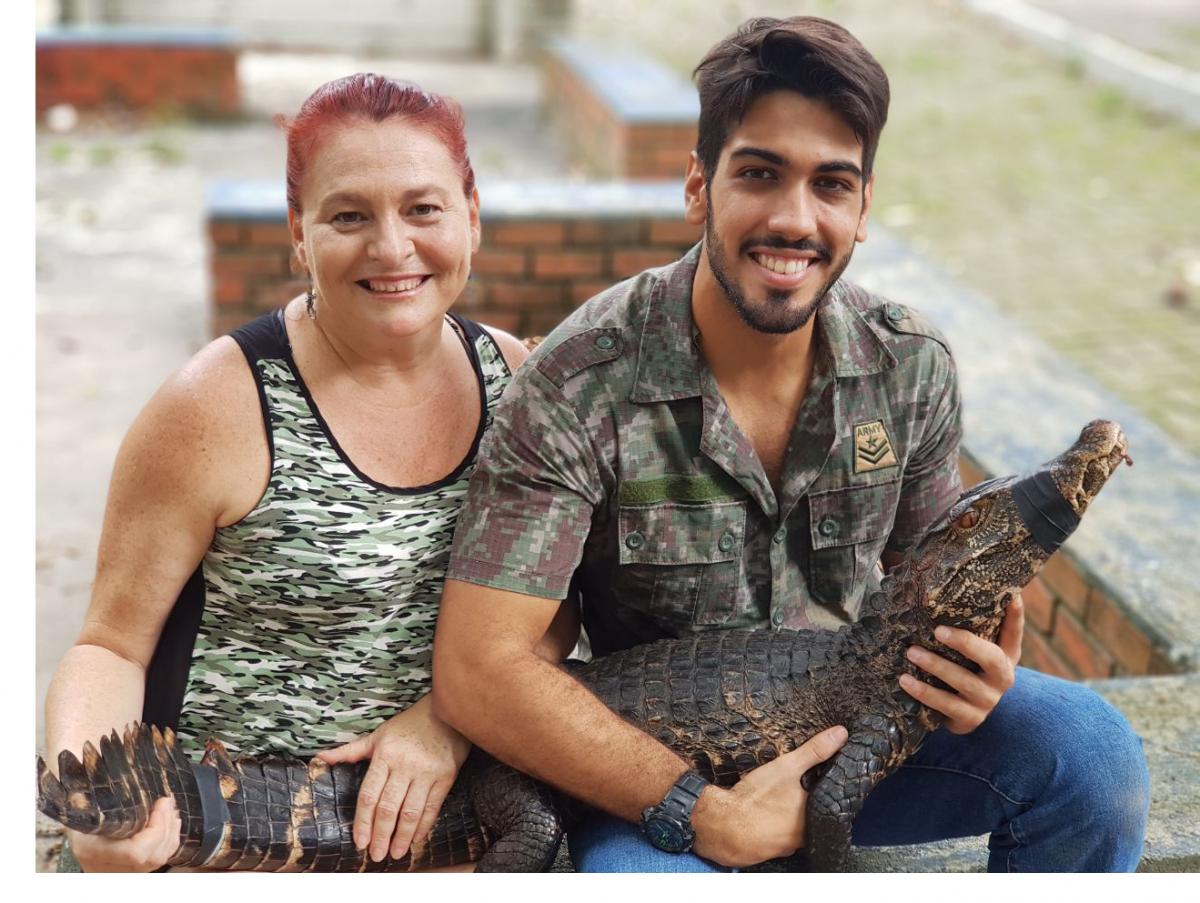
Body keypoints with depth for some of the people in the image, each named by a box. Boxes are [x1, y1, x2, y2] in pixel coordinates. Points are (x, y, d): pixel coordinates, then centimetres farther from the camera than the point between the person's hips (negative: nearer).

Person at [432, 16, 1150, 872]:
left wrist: (974, 663, -18)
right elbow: (479, 670, -25)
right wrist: (710, 815, -27)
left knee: (1090, 749, -18)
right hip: (652, 765, -3)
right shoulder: (580, 387, -22)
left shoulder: (914, 368, -8)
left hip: (851, 723, 4)